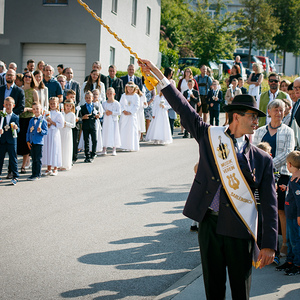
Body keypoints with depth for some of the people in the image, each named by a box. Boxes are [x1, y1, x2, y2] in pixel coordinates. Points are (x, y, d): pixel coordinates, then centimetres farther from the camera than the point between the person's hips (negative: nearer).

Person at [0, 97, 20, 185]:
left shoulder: (16, 117, 4)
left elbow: (18, 130, 3)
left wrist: (16, 128, -19)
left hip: (11, 141, -1)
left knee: (13, 159, 0)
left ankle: (15, 177, 5)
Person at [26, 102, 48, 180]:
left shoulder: (43, 120, -5)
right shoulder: (31, 120, 13)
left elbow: (46, 131, -6)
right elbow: (28, 131, 15)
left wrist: (41, 131, -26)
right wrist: (28, 141, 8)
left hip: (39, 142, -6)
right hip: (32, 142, 6)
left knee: (38, 159, -2)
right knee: (33, 159, 12)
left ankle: (37, 175, 2)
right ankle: (34, 173, 18)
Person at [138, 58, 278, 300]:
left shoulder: (262, 159, 3)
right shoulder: (210, 136, 5)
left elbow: (270, 204, 0)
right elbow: (184, 108, 6)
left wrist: (269, 244, -6)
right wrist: (158, 75, 2)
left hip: (240, 229, -1)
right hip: (209, 223, 1)